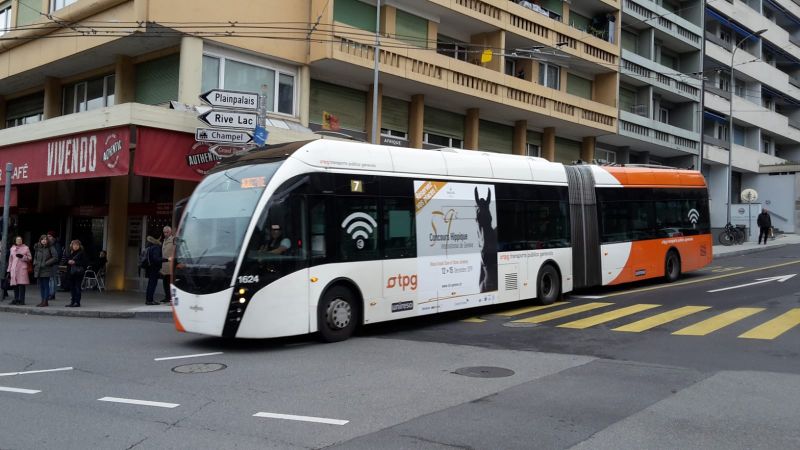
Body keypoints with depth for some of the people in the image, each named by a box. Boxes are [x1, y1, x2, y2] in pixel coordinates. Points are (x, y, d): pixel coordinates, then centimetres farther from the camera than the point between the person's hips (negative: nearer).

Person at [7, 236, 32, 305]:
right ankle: (16, 299, 9)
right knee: (15, 285, 2)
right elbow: (10, 260, 19)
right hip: (14, 269, 4)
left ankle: (21, 300, -7)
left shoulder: (26, 248, 6)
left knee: (21, 284, -9)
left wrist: (22, 257, -14)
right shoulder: (12, 249, 16)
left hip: (22, 269, -4)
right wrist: (9, 271, 16)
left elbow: (30, 258, 4)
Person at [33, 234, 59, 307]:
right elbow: (35, 257, 24)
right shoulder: (37, 248, 13)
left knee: (46, 285, -4)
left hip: (46, 270, -5)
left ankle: (45, 301, -2)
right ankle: (43, 300, 15)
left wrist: (45, 263, -12)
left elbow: (55, 258, -9)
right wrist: (35, 263, 6)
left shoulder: (50, 248, -3)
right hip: (38, 270, 6)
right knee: (41, 286, 8)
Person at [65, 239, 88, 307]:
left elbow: (84, 262, -11)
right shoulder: (70, 253, 14)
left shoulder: (82, 253, -4)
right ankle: (73, 302, 18)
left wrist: (75, 262, -16)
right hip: (71, 272, 6)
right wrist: (68, 261, -4)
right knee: (72, 287, 10)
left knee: (77, 287, -5)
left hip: (78, 273, -6)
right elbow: (66, 260, 19)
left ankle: (77, 302, -2)